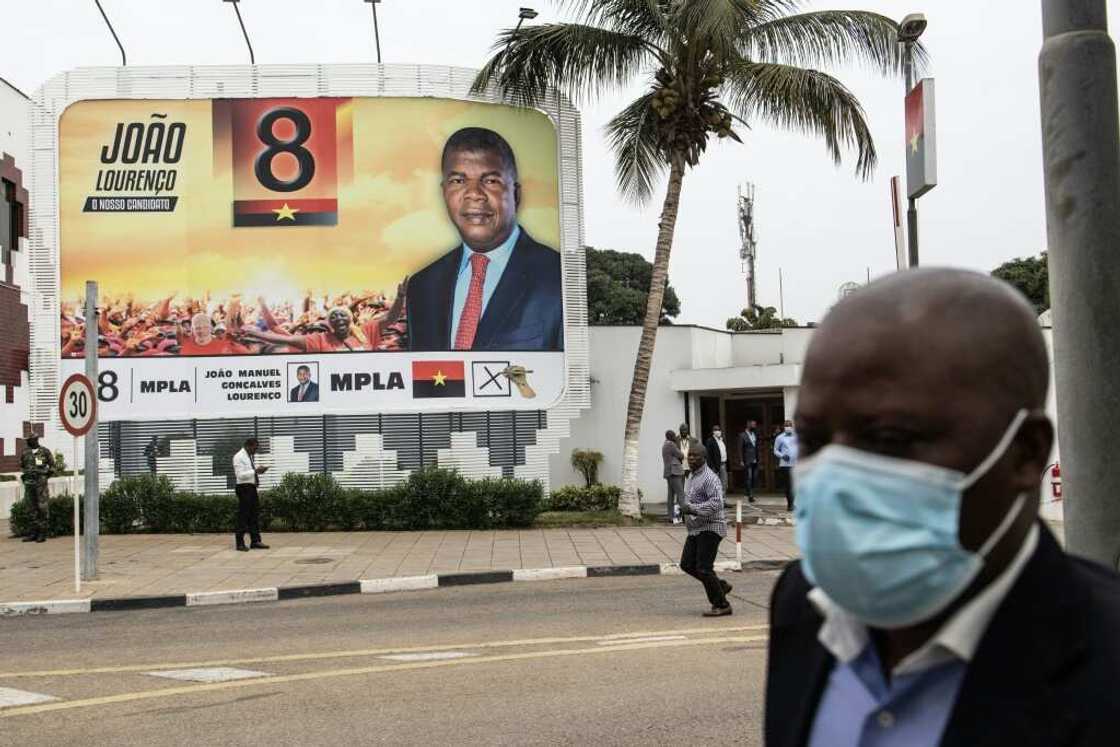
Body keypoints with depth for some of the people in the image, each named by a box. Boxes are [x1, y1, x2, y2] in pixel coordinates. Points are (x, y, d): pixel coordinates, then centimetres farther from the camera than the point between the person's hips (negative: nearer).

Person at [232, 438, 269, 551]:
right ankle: (240, 543, 3)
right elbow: (240, 475, -18)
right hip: (244, 487, -9)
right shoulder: (239, 457, -11)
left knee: (255, 514, 10)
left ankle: (255, 541, 15)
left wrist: (259, 471, 5)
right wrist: (255, 471, -21)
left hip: (252, 488, 9)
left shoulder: (250, 457, 15)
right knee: (243, 516, -4)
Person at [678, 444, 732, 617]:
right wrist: (686, 508, 14)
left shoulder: (709, 478, -17)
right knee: (687, 564, 10)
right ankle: (721, 586, 23)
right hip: (696, 529, 10)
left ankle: (722, 606, 3)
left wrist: (692, 509, -27)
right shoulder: (692, 476, 15)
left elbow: (717, 503, -28)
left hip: (710, 528, -10)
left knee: (704, 568, -10)